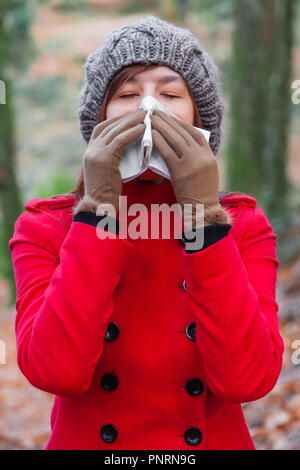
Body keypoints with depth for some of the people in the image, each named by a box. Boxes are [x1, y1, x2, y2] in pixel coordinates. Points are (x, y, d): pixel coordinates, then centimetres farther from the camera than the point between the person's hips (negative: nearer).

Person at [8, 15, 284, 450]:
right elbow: (55, 371, -23)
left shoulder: (245, 225, -6)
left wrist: (205, 215, -24)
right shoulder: (43, 227, -7)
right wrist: (97, 209, -24)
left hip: (215, 439, 1)